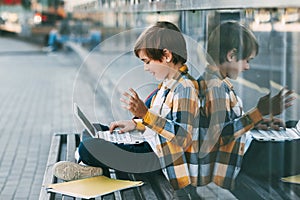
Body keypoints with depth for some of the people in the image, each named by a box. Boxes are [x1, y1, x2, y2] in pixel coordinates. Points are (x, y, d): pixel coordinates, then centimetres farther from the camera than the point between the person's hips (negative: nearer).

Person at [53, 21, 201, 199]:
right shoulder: (168, 85, 11)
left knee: (87, 148, -18)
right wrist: (136, 124, 13)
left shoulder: (185, 88, -21)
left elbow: (183, 138, -30)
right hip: (154, 150, 11)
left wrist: (145, 114, -38)